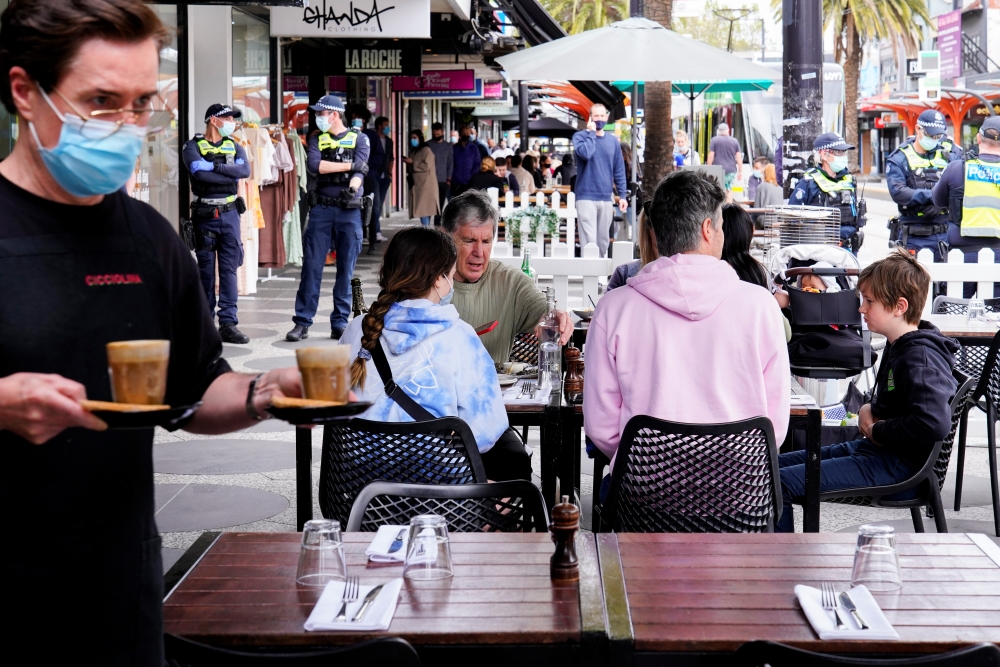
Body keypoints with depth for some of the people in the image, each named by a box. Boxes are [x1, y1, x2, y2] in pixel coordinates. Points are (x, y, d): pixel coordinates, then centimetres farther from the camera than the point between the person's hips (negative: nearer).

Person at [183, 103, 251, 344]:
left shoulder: (234, 147, 12)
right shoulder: (193, 146, 2)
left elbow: (245, 170, -7)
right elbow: (199, 172, -17)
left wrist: (215, 166, -14)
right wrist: (230, 175, -11)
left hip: (229, 213, 2)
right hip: (204, 214, -2)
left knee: (229, 268, -3)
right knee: (205, 268, 4)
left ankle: (228, 323, -3)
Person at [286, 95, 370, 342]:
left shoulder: (359, 138, 6)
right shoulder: (317, 139, 11)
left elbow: (360, 169, -10)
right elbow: (314, 165, -7)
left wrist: (353, 187, -30)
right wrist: (348, 165, -9)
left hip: (349, 210, -1)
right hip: (321, 208, 1)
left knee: (346, 269, 2)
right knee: (311, 266, -2)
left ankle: (340, 323, 9)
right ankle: (302, 322, 3)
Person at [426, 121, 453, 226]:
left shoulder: (448, 147, 10)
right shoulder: (428, 145, 2)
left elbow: (450, 163, 11)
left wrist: (449, 179, 2)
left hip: (443, 181, 3)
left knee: (440, 205, 7)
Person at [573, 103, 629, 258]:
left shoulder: (613, 141, 12)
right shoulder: (580, 136, 1)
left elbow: (619, 170, 13)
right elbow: (585, 153, -21)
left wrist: (623, 195, 7)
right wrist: (591, 133, -9)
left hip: (606, 198, 4)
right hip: (586, 196, -4)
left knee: (603, 240, 9)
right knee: (589, 240, -10)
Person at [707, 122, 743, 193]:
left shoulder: (714, 140, 0)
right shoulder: (735, 141, 8)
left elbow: (711, 156, -4)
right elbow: (739, 158, 5)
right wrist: (740, 172, 9)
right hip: (731, 170, 3)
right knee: (729, 190, 12)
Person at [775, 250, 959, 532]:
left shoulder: (921, 359, -19)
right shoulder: (898, 347, 12)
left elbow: (934, 423, -34)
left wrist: (877, 431, -18)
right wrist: (868, 409, 6)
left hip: (899, 466, -11)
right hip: (872, 449, 11)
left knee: (777, 485, -21)